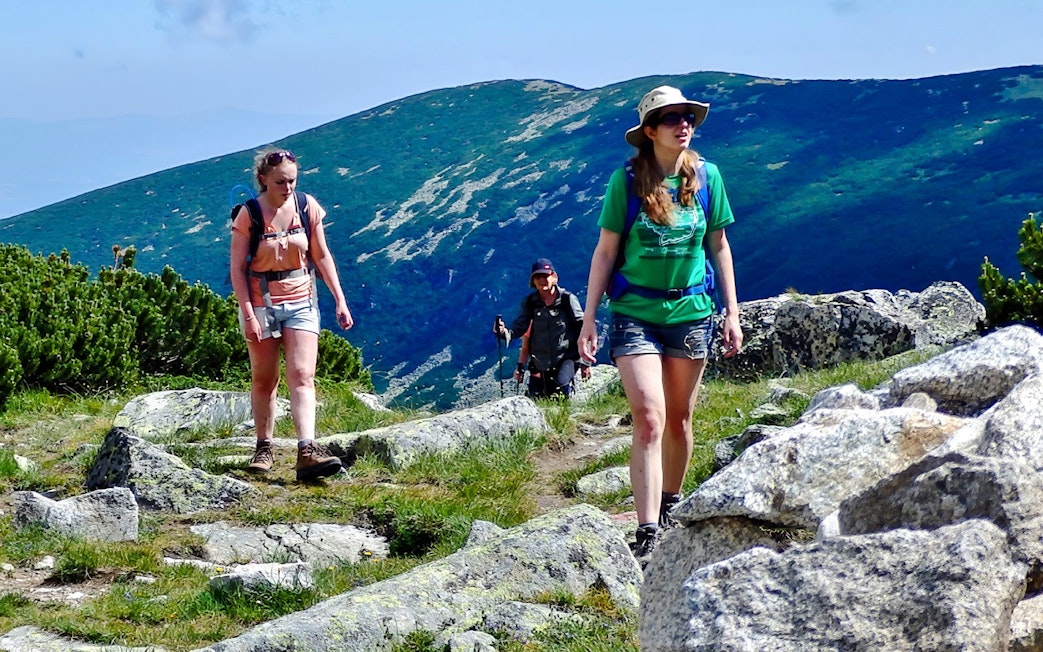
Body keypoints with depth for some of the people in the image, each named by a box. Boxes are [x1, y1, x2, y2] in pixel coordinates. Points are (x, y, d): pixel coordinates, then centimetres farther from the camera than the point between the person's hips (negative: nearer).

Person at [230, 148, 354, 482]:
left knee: (302, 376, -11)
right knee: (264, 379, 8)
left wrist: (340, 299, 4)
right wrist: (248, 314, -15)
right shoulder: (249, 215, -10)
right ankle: (264, 448, 21)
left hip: (301, 302, 2)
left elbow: (322, 256, 7)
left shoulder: (307, 206, -1)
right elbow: (237, 269, -9)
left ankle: (307, 452, -22)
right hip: (261, 303, -2)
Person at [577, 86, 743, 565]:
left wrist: (731, 313, 9)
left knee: (679, 418, 12)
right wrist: (588, 321, -4)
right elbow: (605, 252, -2)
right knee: (649, 418, -13)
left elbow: (719, 245, 10)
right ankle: (647, 535, -16)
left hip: (690, 310, 3)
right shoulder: (627, 180, -7)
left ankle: (670, 507, 33)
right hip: (634, 312, -3)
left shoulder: (706, 176, 1)